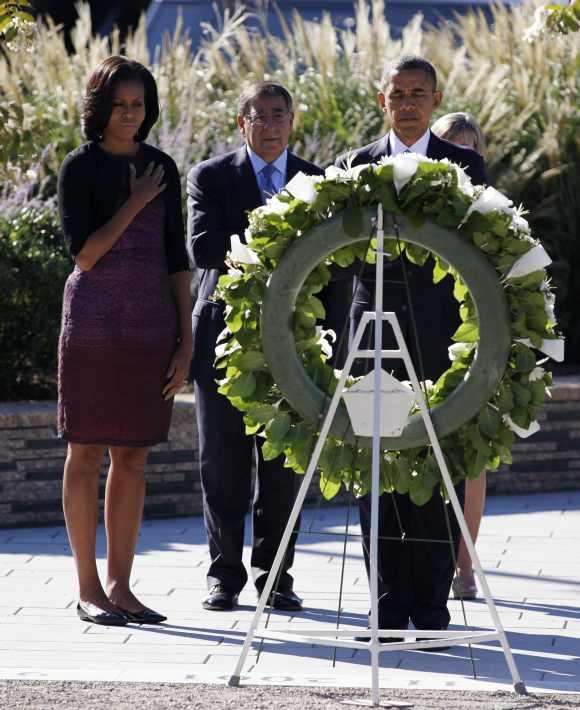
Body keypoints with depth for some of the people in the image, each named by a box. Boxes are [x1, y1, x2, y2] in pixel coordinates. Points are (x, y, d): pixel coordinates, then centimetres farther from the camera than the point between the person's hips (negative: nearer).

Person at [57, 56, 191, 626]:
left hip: (152, 328, 4)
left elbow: (176, 258, 11)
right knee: (86, 454, 0)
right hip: (93, 324, -4)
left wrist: (185, 339, 7)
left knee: (133, 457, 5)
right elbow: (84, 254, -10)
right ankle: (88, 588, 5)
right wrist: (136, 202, -10)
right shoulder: (80, 168, -2)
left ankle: (120, 584, 10)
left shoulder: (161, 168, 10)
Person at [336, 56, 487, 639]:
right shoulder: (355, 166, 11)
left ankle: (431, 612, 2)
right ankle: (389, 611, 6)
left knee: (439, 478, -3)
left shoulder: (465, 166, 8)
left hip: (443, 338, -1)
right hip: (372, 337, 1)